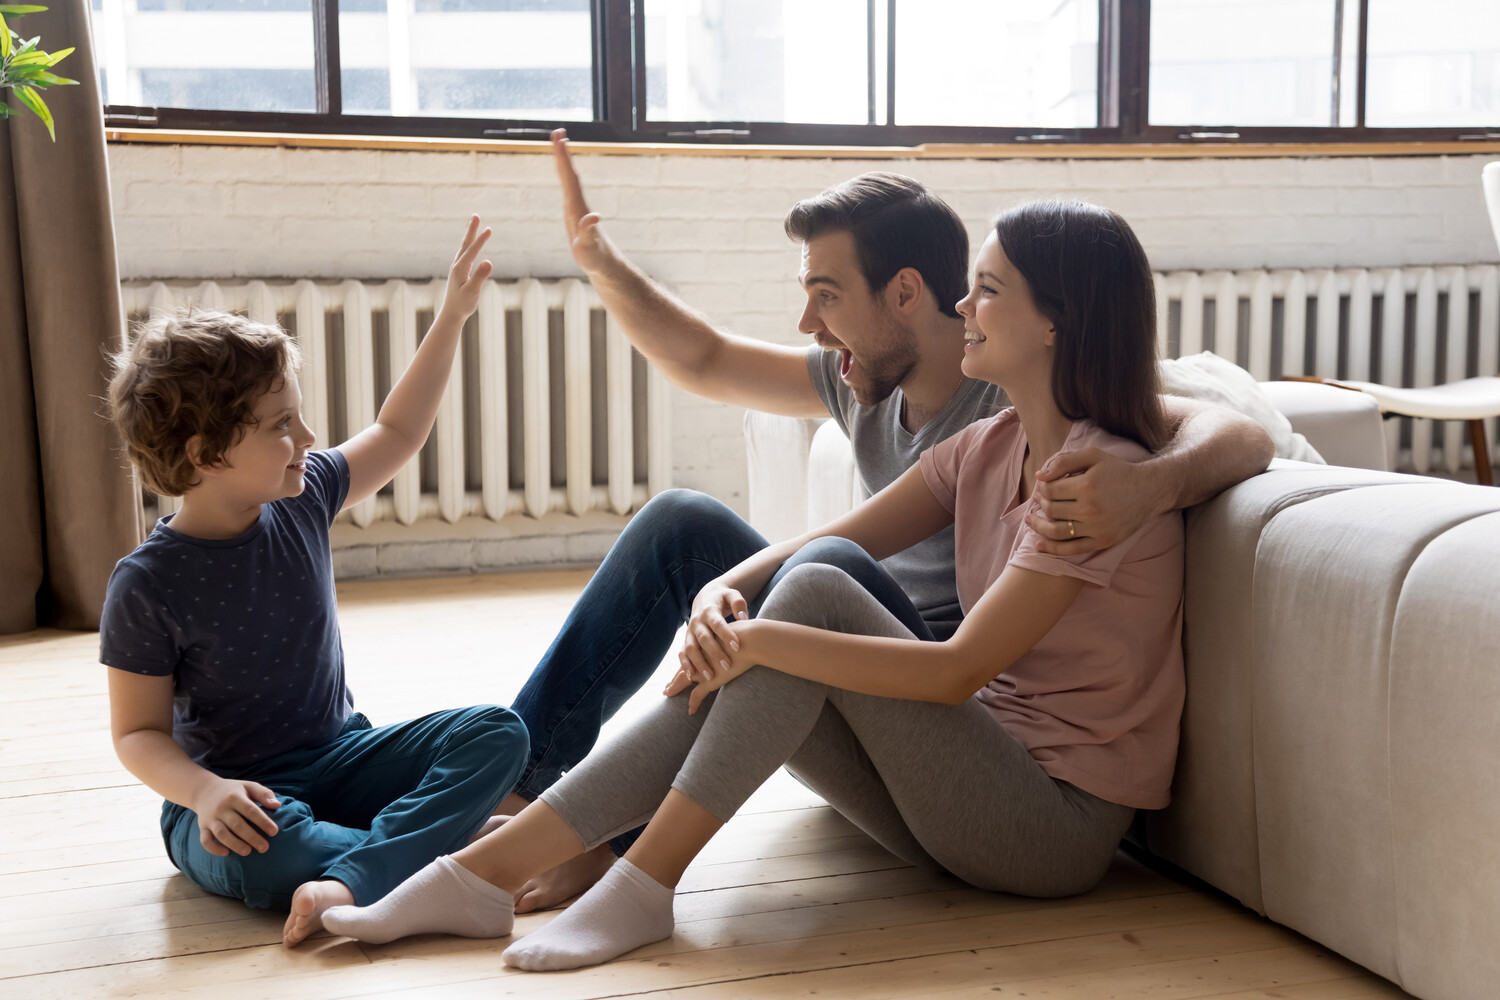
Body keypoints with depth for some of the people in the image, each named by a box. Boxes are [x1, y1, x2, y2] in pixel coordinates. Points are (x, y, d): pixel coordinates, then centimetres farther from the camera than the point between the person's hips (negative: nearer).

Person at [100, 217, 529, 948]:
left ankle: (351, 881, -36)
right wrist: (203, 791, -31)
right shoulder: (147, 585, -15)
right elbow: (138, 733, -10)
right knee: (261, 848, -40)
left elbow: (396, 434, 16)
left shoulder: (301, 500, 0)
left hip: (342, 759, 6)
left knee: (497, 732, -16)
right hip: (243, 796, -5)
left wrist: (450, 318, 13)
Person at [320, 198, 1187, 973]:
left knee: (813, 595, -23)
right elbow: (828, 541, 6)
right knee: (735, 667, -11)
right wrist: (725, 592, -15)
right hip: (978, 780, 8)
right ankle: (488, 871, -11)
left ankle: (642, 887, -19)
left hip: (1060, 824, -7)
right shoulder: (991, 448, 10)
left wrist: (763, 638, -25)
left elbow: (960, 669, -25)